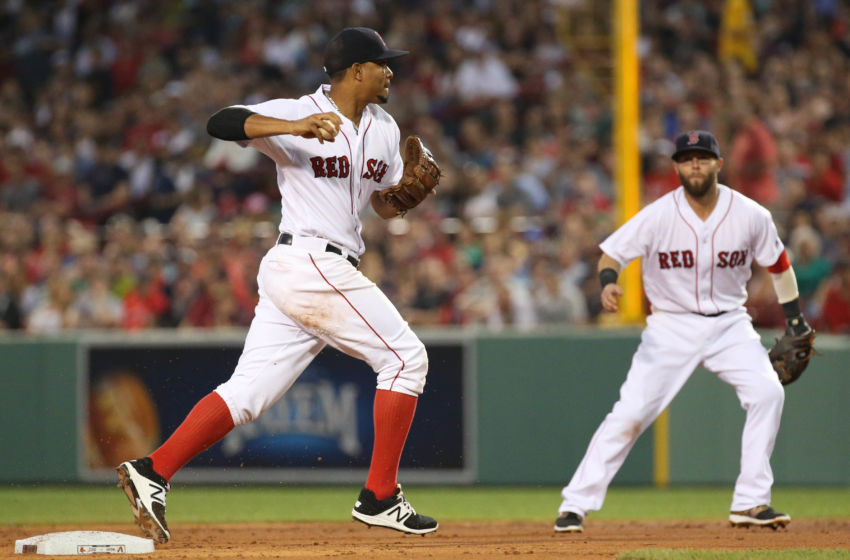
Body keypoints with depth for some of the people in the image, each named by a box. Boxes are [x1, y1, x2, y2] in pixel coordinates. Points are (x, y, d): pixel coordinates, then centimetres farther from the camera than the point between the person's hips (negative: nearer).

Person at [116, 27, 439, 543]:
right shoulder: (297, 114, -9)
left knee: (248, 391, 2)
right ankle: (380, 498, -1)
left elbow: (386, 204, 25)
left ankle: (152, 472, -3)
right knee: (405, 356, -5)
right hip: (312, 264, -8)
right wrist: (292, 127, -37)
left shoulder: (383, 129, 17)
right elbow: (221, 123, -21)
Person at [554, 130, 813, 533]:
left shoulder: (751, 216, -8)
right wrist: (608, 282, -29)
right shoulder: (658, 216, -14)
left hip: (729, 323, 2)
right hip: (672, 326, -2)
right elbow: (611, 253, -7)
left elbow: (778, 263, 7)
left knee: (767, 392, -20)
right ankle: (575, 505, -2)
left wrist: (794, 318, 6)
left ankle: (751, 502, -11)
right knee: (630, 413, -11)